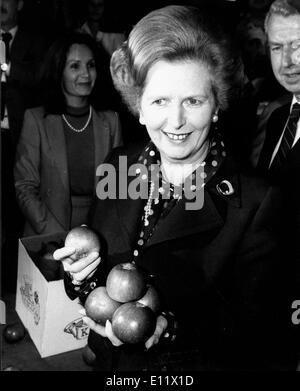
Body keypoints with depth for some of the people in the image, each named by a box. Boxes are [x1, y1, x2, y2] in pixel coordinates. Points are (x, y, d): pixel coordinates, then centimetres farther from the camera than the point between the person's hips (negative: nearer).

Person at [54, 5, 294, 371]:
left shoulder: (255, 203, -22)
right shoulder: (117, 166, -10)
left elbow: (254, 325, -17)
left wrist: (171, 327, -30)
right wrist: (81, 277, -20)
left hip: (197, 366, -3)